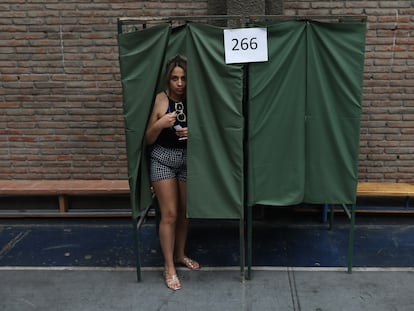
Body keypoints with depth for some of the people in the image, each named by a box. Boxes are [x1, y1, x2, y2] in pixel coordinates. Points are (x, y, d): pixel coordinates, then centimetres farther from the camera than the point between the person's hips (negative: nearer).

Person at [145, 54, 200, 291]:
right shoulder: (159, 100, -11)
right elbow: (149, 139, -6)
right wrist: (160, 124, -24)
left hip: (189, 158, 3)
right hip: (163, 159, -3)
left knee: (185, 212, 14)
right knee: (169, 214, -1)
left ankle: (180, 254, 35)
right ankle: (169, 267, 12)